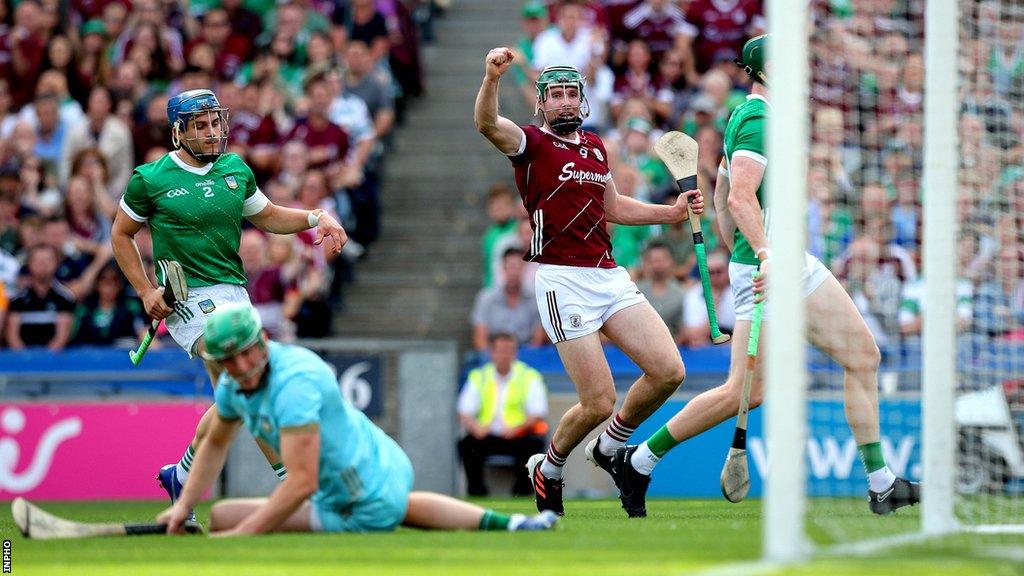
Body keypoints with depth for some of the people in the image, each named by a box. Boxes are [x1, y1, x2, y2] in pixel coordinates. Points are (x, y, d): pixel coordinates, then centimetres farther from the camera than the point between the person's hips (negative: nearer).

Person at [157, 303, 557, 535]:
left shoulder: (292, 383, -30)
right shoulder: (235, 383, -1)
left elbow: (302, 482, -35)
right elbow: (216, 444, 18)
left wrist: (240, 534, -35)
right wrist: (184, 505, 6)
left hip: (365, 509, -9)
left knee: (222, 517, -7)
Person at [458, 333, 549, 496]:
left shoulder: (529, 377, 2)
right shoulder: (478, 377, 8)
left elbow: (537, 415, -6)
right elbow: (464, 414, 2)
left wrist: (517, 428, -26)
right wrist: (475, 427, -22)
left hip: (519, 437, -2)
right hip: (488, 437, 2)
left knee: (533, 444, -32)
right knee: (467, 444, -26)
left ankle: (522, 490, -21)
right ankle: (476, 492, -17)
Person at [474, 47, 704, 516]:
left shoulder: (594, 146, 19)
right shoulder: (529, 142, -1)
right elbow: (487, 125, -23)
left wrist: (672, 212, 23)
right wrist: (492, 78, -41)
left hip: (610, 275, 6)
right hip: (564, 280, -6)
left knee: (668, 372, -5)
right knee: (599, 402, -10)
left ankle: (609, 449, 19)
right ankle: (548, 469, 18)